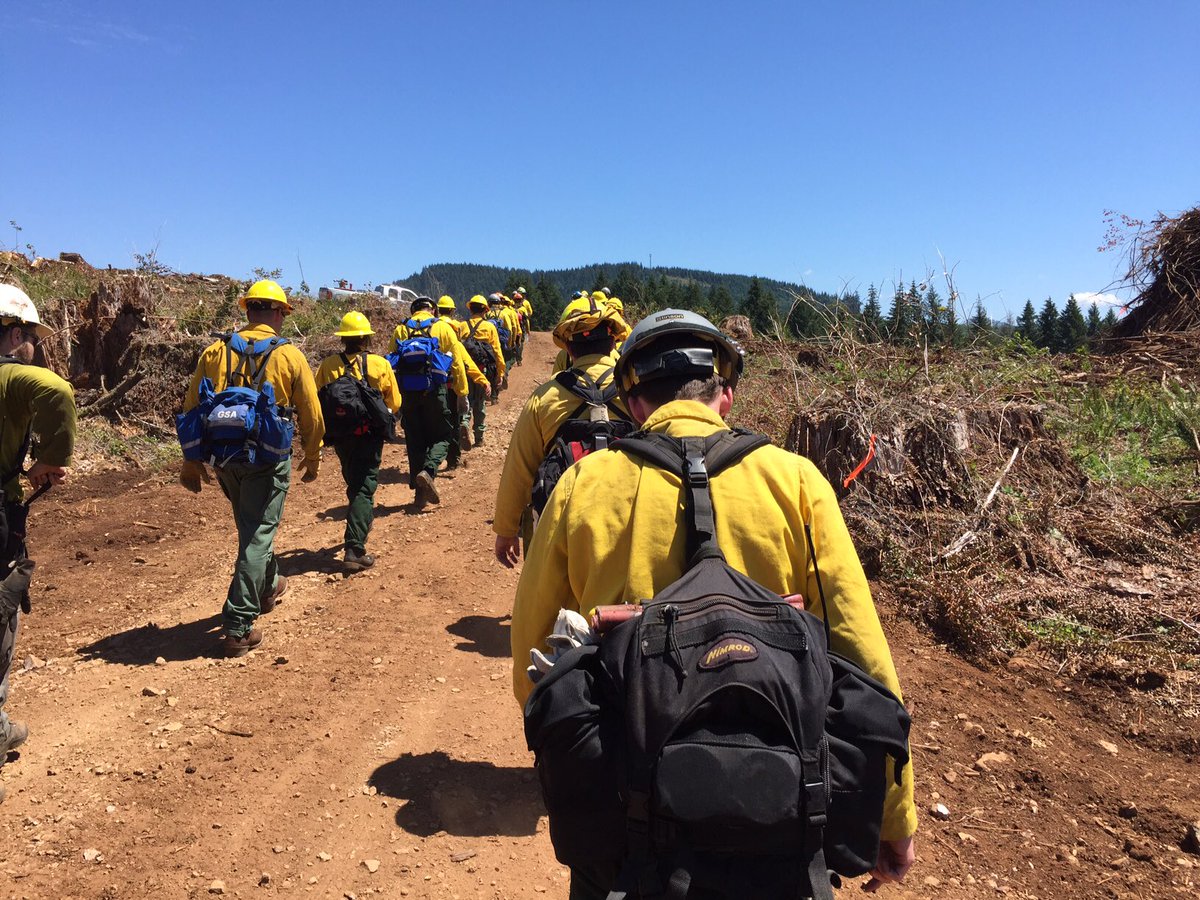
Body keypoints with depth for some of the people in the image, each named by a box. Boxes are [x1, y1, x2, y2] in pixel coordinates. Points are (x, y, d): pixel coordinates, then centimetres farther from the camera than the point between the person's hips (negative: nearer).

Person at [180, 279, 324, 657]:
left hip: (225, 457, 4)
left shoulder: (215, 351, 2)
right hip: (268, 459, -4)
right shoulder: (289, 355, -6)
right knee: (257, 536, 2)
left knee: (252, 526, 25)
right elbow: (311, 415, -3)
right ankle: (238, 627, 0)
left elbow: (192, 409, 5)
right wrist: (313, 457, 13)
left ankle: (267, 585, 48)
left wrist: (191, 462, 14)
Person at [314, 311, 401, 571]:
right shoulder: (380, 365, -9)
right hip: (370, 434, -3)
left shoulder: (328, 365, -6)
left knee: (354, 483, 24)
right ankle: (354, 548, -12)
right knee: (363, 488, -1)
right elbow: (394, 404, -3)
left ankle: (362, 522, 46)